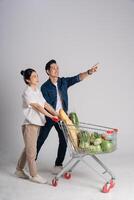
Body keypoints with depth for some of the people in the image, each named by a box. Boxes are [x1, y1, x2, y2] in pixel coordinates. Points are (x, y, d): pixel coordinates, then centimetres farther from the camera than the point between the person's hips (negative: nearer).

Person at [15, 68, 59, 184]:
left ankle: (19, 170, 31)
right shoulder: (27, 93, -14)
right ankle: (34, 175, 11)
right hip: (30, 124, -8)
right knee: (32, 151, 0)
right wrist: (51, 116, -24)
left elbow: (46, 104, 8)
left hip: (37, 124, 8)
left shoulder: (38, 91, 12)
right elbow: (38, 107, -21)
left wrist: (56, 114, -2)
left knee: (28, 149, 17)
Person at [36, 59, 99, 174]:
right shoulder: (45, 87, -12)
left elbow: (77, 78, -16)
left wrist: (89, 72, -33)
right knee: (40, 140, 8)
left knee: (64, 141, 2)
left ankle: (58, 164, 17)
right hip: (49, 117, -3)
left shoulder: (64, 81, -1)